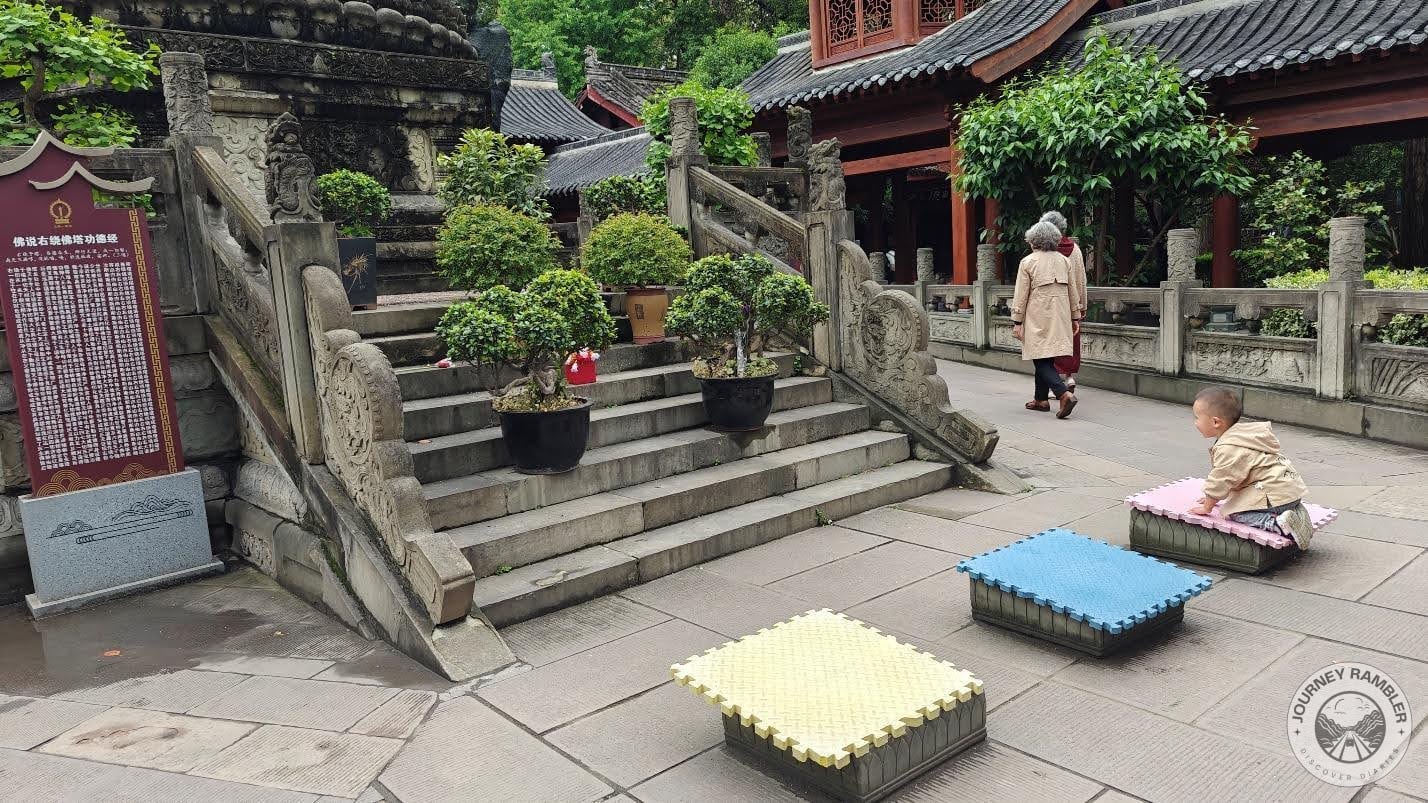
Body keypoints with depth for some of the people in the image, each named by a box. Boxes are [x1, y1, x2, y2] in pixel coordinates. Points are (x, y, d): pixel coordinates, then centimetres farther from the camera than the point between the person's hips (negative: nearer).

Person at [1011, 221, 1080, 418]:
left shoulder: (1027, 262, -6)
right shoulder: (1064, 261, 9)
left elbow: (1021, 296, -7)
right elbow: (1071, 292, 14)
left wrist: (1017, 322, -3)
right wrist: (1075, 317, 21)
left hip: (1038, 319, -6)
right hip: (1059, 318, 6)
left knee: (1041, 360, -6)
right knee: (1045, 359, 15)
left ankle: (1064, 394, -24)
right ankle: (1041, 399, 22)